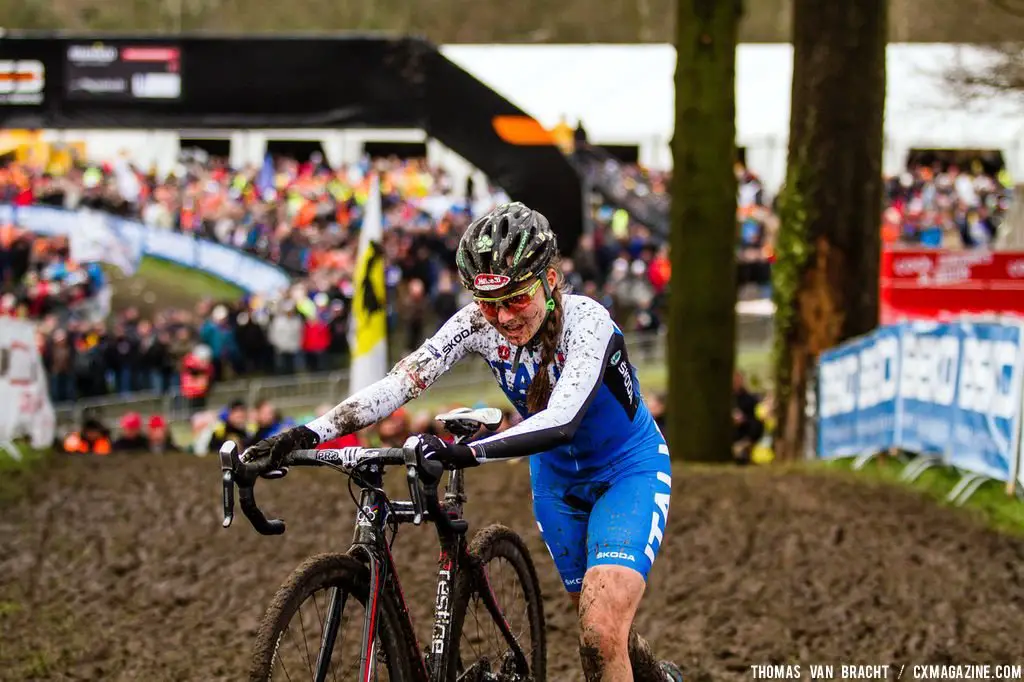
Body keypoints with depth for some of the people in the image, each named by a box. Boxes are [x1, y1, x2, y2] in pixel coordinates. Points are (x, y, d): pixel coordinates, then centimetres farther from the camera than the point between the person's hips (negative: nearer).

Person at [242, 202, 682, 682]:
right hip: (558, 477, 6)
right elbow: (400, 382, -29)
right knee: (597, 632, 17)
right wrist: (304, 435, -42)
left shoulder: (585, 320, -31)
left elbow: (561, 420, -44)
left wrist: (466, 453, -58)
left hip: (628, 469, -6)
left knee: (601, 632, -23)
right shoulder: (478, 324, -18)